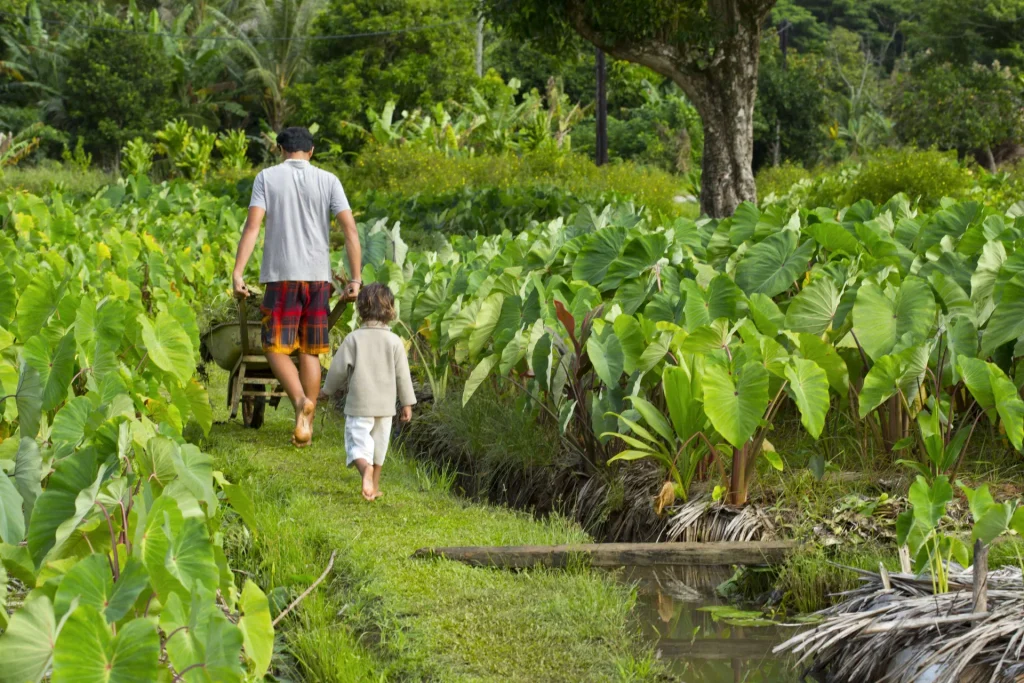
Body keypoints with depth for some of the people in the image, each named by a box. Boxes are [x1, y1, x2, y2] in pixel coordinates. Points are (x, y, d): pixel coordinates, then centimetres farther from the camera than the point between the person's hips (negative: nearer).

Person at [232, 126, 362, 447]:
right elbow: (350, 229, -2)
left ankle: (301, 400, -23)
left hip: (281, 276, -2)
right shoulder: (328, 180, 7)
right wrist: (355, 279, -1)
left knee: (277, 347, 3)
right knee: (310, 351, 10)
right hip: (318, 276, 2)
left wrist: (237, 272, -10)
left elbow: (253, 225, -8)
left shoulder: (267, 177, 3)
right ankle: (306, 425, 9)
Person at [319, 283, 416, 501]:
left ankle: (365, 468, -34)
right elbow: (402, 375, 0)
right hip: (385, 405, 2)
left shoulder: (353, 339, -7)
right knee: (378, 445, 16)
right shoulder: (394, 341, -3)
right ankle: (375, 486, 22)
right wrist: (407, 403, 8)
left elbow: (339, 369, -3)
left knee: (357, 444, -3)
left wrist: (327, 391, 13)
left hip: (359, 403, -2)